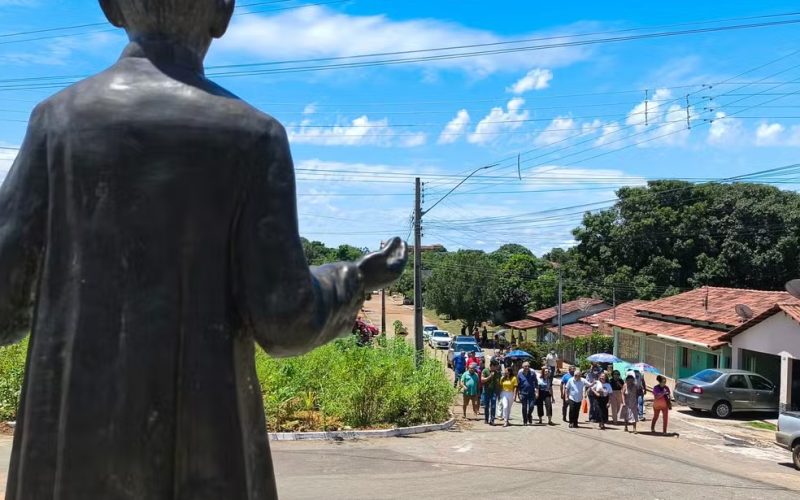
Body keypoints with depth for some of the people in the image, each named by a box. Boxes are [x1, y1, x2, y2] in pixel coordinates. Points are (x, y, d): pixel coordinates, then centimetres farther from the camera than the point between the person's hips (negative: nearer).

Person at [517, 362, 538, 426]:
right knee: (524, 407, 5)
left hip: (531, 392, 0)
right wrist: (518, 393, 3)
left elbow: (536, 382, 5)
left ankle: (529, 415, 24)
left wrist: (537, 390, -1)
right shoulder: (520, 374, 0)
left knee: (531, 406, -7)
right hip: (523, 393, 0)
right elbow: (518, 384, 6)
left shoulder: (532, 373, -1)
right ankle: (525, 421, 16)